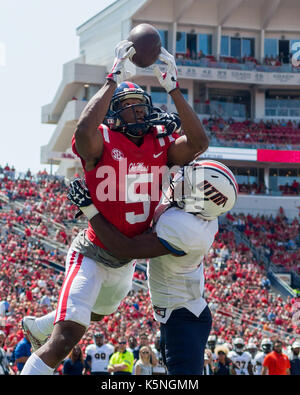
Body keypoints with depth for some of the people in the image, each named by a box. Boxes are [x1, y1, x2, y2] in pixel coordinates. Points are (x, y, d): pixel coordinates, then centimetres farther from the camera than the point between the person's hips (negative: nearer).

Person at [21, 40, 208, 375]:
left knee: (96, 314, 34)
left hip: (127, 259, 7)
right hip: (92, 256, -7)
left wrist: (172, 89, -24)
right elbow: (84, 130, -44)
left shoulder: (160, 145, -5)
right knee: (66, 338, -20)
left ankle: (37, 327, 62)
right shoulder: (102, 142, -20)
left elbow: (198, 142, -22)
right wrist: (115, 78, -39)